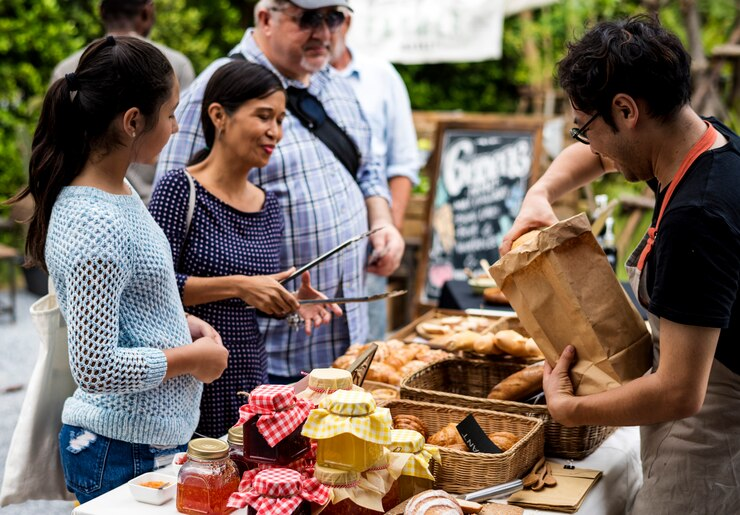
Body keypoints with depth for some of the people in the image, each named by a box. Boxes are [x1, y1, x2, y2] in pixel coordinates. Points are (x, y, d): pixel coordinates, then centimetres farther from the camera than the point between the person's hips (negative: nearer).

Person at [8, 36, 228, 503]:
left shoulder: (119, 191, 6)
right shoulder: (94, 224, -24)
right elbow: (95, 368, -26)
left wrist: (183, 324, 6)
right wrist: (192, 358, -14)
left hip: (155, 436, 9)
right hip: (126, 454, -9)